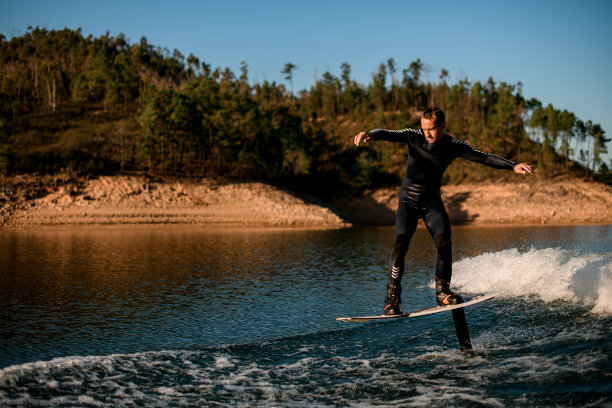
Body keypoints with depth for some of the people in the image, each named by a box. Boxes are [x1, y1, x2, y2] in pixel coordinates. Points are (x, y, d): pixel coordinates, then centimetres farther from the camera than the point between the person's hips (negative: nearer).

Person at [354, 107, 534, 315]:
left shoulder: (454, 146, -6)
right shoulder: (413, 137, -10)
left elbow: (484, 157, -8)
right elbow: (388, 134, -22)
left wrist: (513, 166, -19)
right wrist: (370, 134, -44)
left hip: (432, 202, 2)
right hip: (408, 200, -1)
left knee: (444, 242, -19)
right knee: (400, 243, -19)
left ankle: (442, 291, -3)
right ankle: (392, 296, -12)